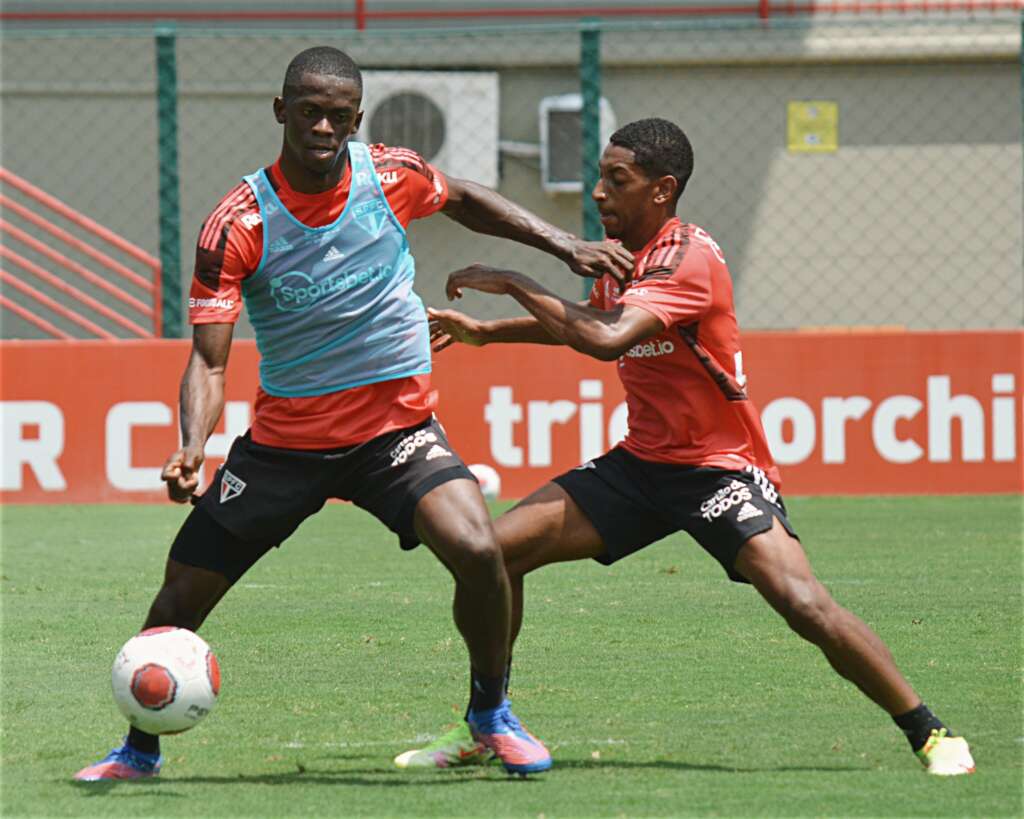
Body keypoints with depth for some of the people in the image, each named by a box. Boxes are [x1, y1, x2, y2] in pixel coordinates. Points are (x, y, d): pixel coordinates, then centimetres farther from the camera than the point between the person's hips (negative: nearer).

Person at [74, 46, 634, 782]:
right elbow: (209, 359, -16)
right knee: (184, 592, 1)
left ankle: (491, 712, 3)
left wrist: (565, 246, 11)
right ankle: (140, 749, 27)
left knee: (477, 553, -24)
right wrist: (193, 448, -33)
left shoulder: (392, 177, -8)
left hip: (399, 425, 0)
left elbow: (465, 200, 16)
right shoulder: (238, 225, -15)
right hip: (284, 437, 0)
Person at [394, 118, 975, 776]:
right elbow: (585, 325, 31)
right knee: (498, 548, -4)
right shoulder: (619, 253, 7)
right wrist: (486, 332, 23)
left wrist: (511, 282, -26)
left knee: (804, 605, -26)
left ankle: (932, 736, -13)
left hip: (720, 469, -8)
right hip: (643, 462, 8)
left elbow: (607, 339, -35)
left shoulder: (688, 257, -20)